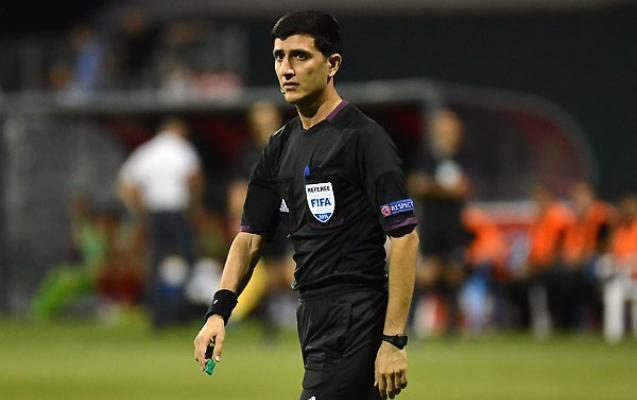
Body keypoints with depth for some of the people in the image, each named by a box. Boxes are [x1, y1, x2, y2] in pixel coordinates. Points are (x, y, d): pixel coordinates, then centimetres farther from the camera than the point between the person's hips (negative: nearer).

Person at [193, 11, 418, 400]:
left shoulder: (364, 138, -10)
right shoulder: (280, 149, 14)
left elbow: (405, 237, -15)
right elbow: (250, 237, 16)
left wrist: (393, 340, -19)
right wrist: (219, 311, -1)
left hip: (355, 321, -8)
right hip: (312, 317, 8)